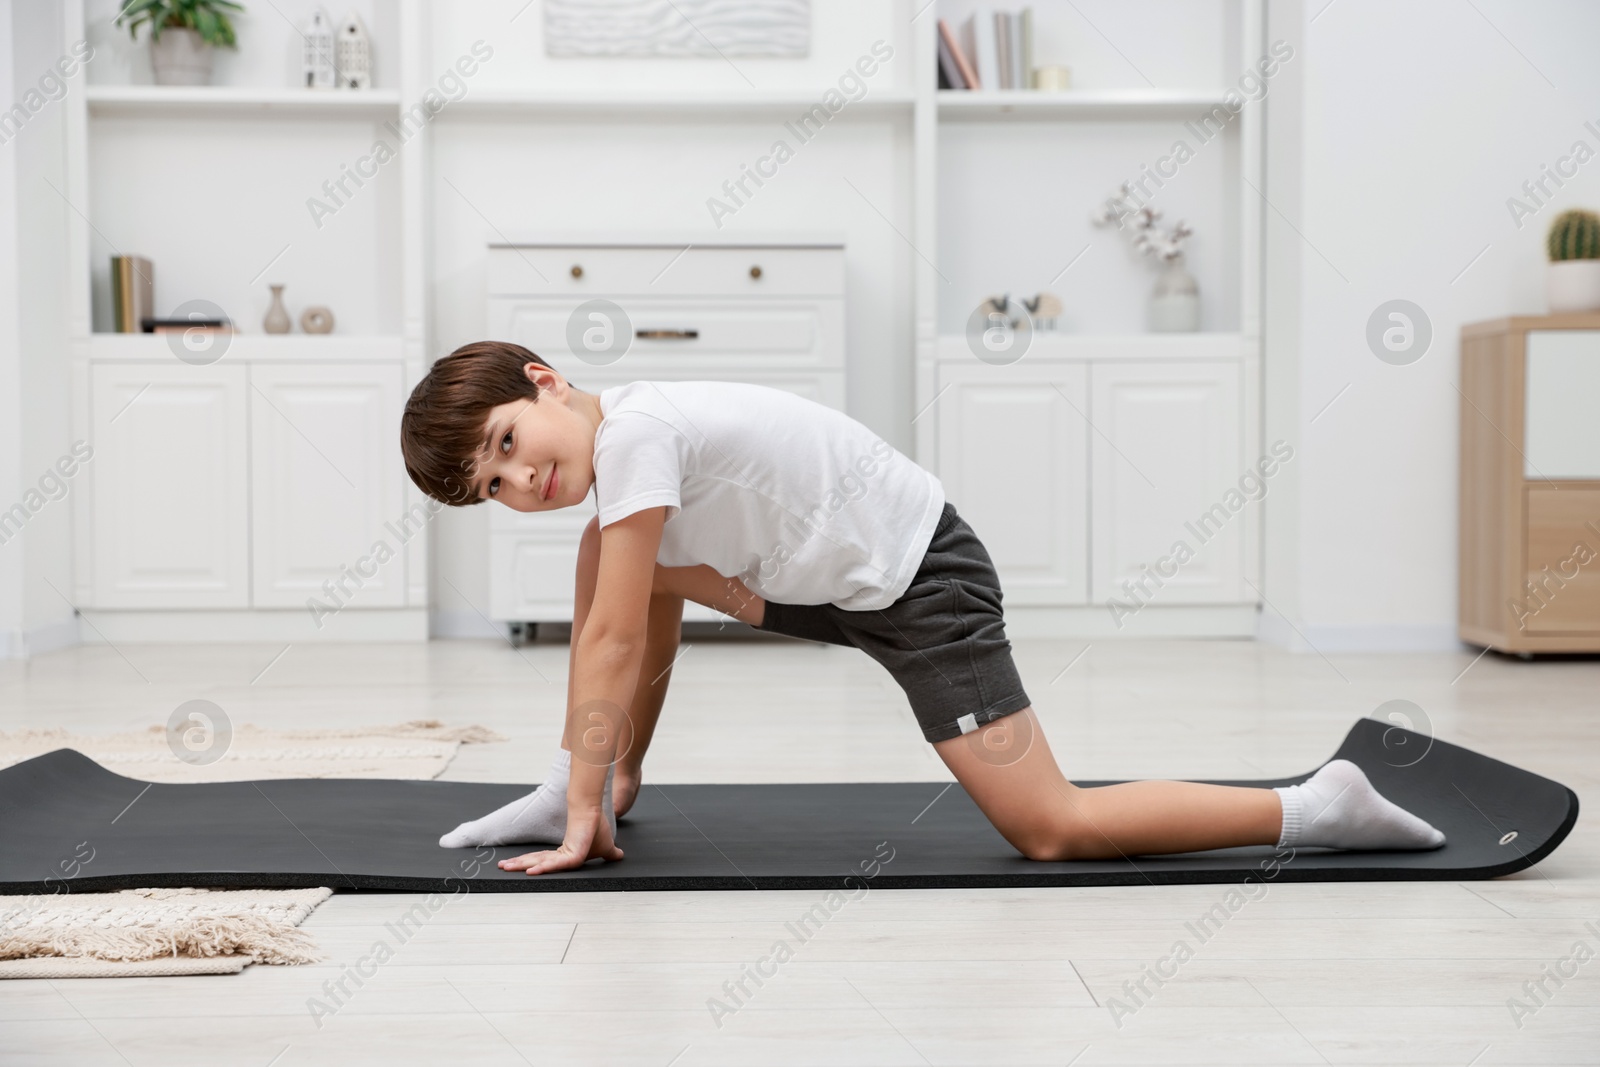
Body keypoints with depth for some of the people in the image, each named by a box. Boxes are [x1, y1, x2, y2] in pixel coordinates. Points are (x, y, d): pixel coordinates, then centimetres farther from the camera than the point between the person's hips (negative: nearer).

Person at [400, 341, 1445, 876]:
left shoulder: (632, 430, -22)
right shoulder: (607, 457, 6)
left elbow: (614, 644, -21)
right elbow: (643, 643, 12)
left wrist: (586, 819, -15)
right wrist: (598, 785, 11)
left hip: (921, 579, -10)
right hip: (838, 582, 10)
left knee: (1051, 828, -11)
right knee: (631, 563, 8)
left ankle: (1320, 808, -4)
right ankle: (571, 794, 15)